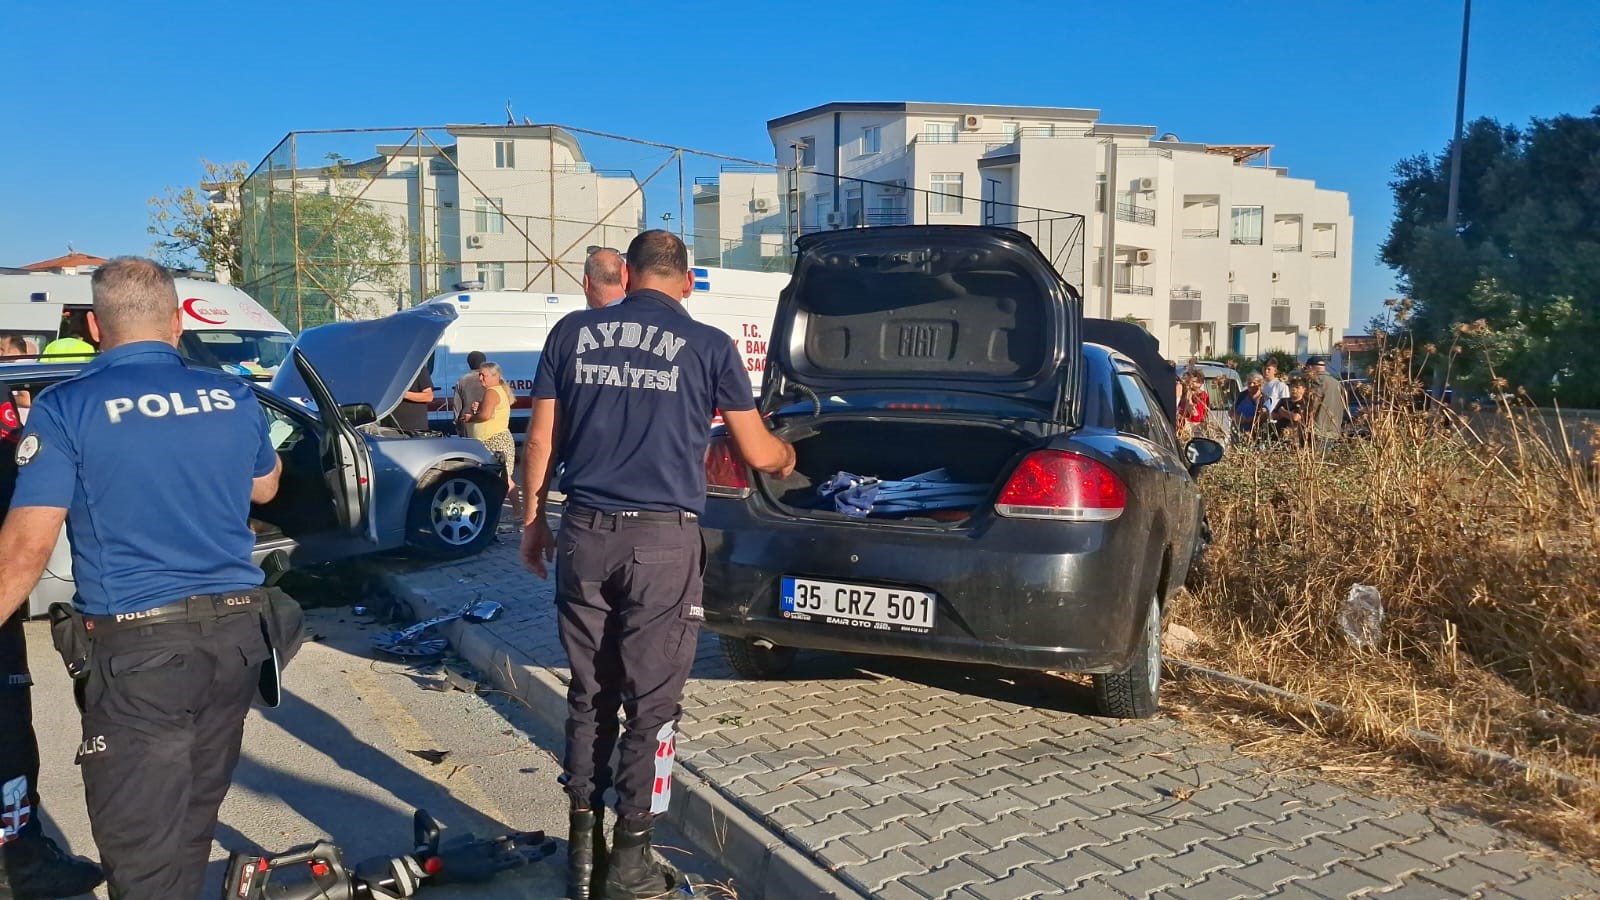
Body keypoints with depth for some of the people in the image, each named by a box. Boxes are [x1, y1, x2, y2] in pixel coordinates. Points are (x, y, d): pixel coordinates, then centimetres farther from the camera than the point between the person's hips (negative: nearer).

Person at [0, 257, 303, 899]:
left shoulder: (65, 408, -8)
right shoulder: (234, 396, 4)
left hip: (135, 648, -4)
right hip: (237, 634, 5)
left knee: (142, 849, 5)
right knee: (193, 821, 21)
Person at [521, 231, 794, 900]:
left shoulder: (573, 332, 7)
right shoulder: (708, 345, 1)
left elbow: (540, 440, 7)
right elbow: (757, 452, 7)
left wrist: (533, 520, 18)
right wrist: (787, 457, 29)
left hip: (584, 535, 3)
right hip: (663, 542, -3)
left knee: (589, 696, 14)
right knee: (652, 704, 7)